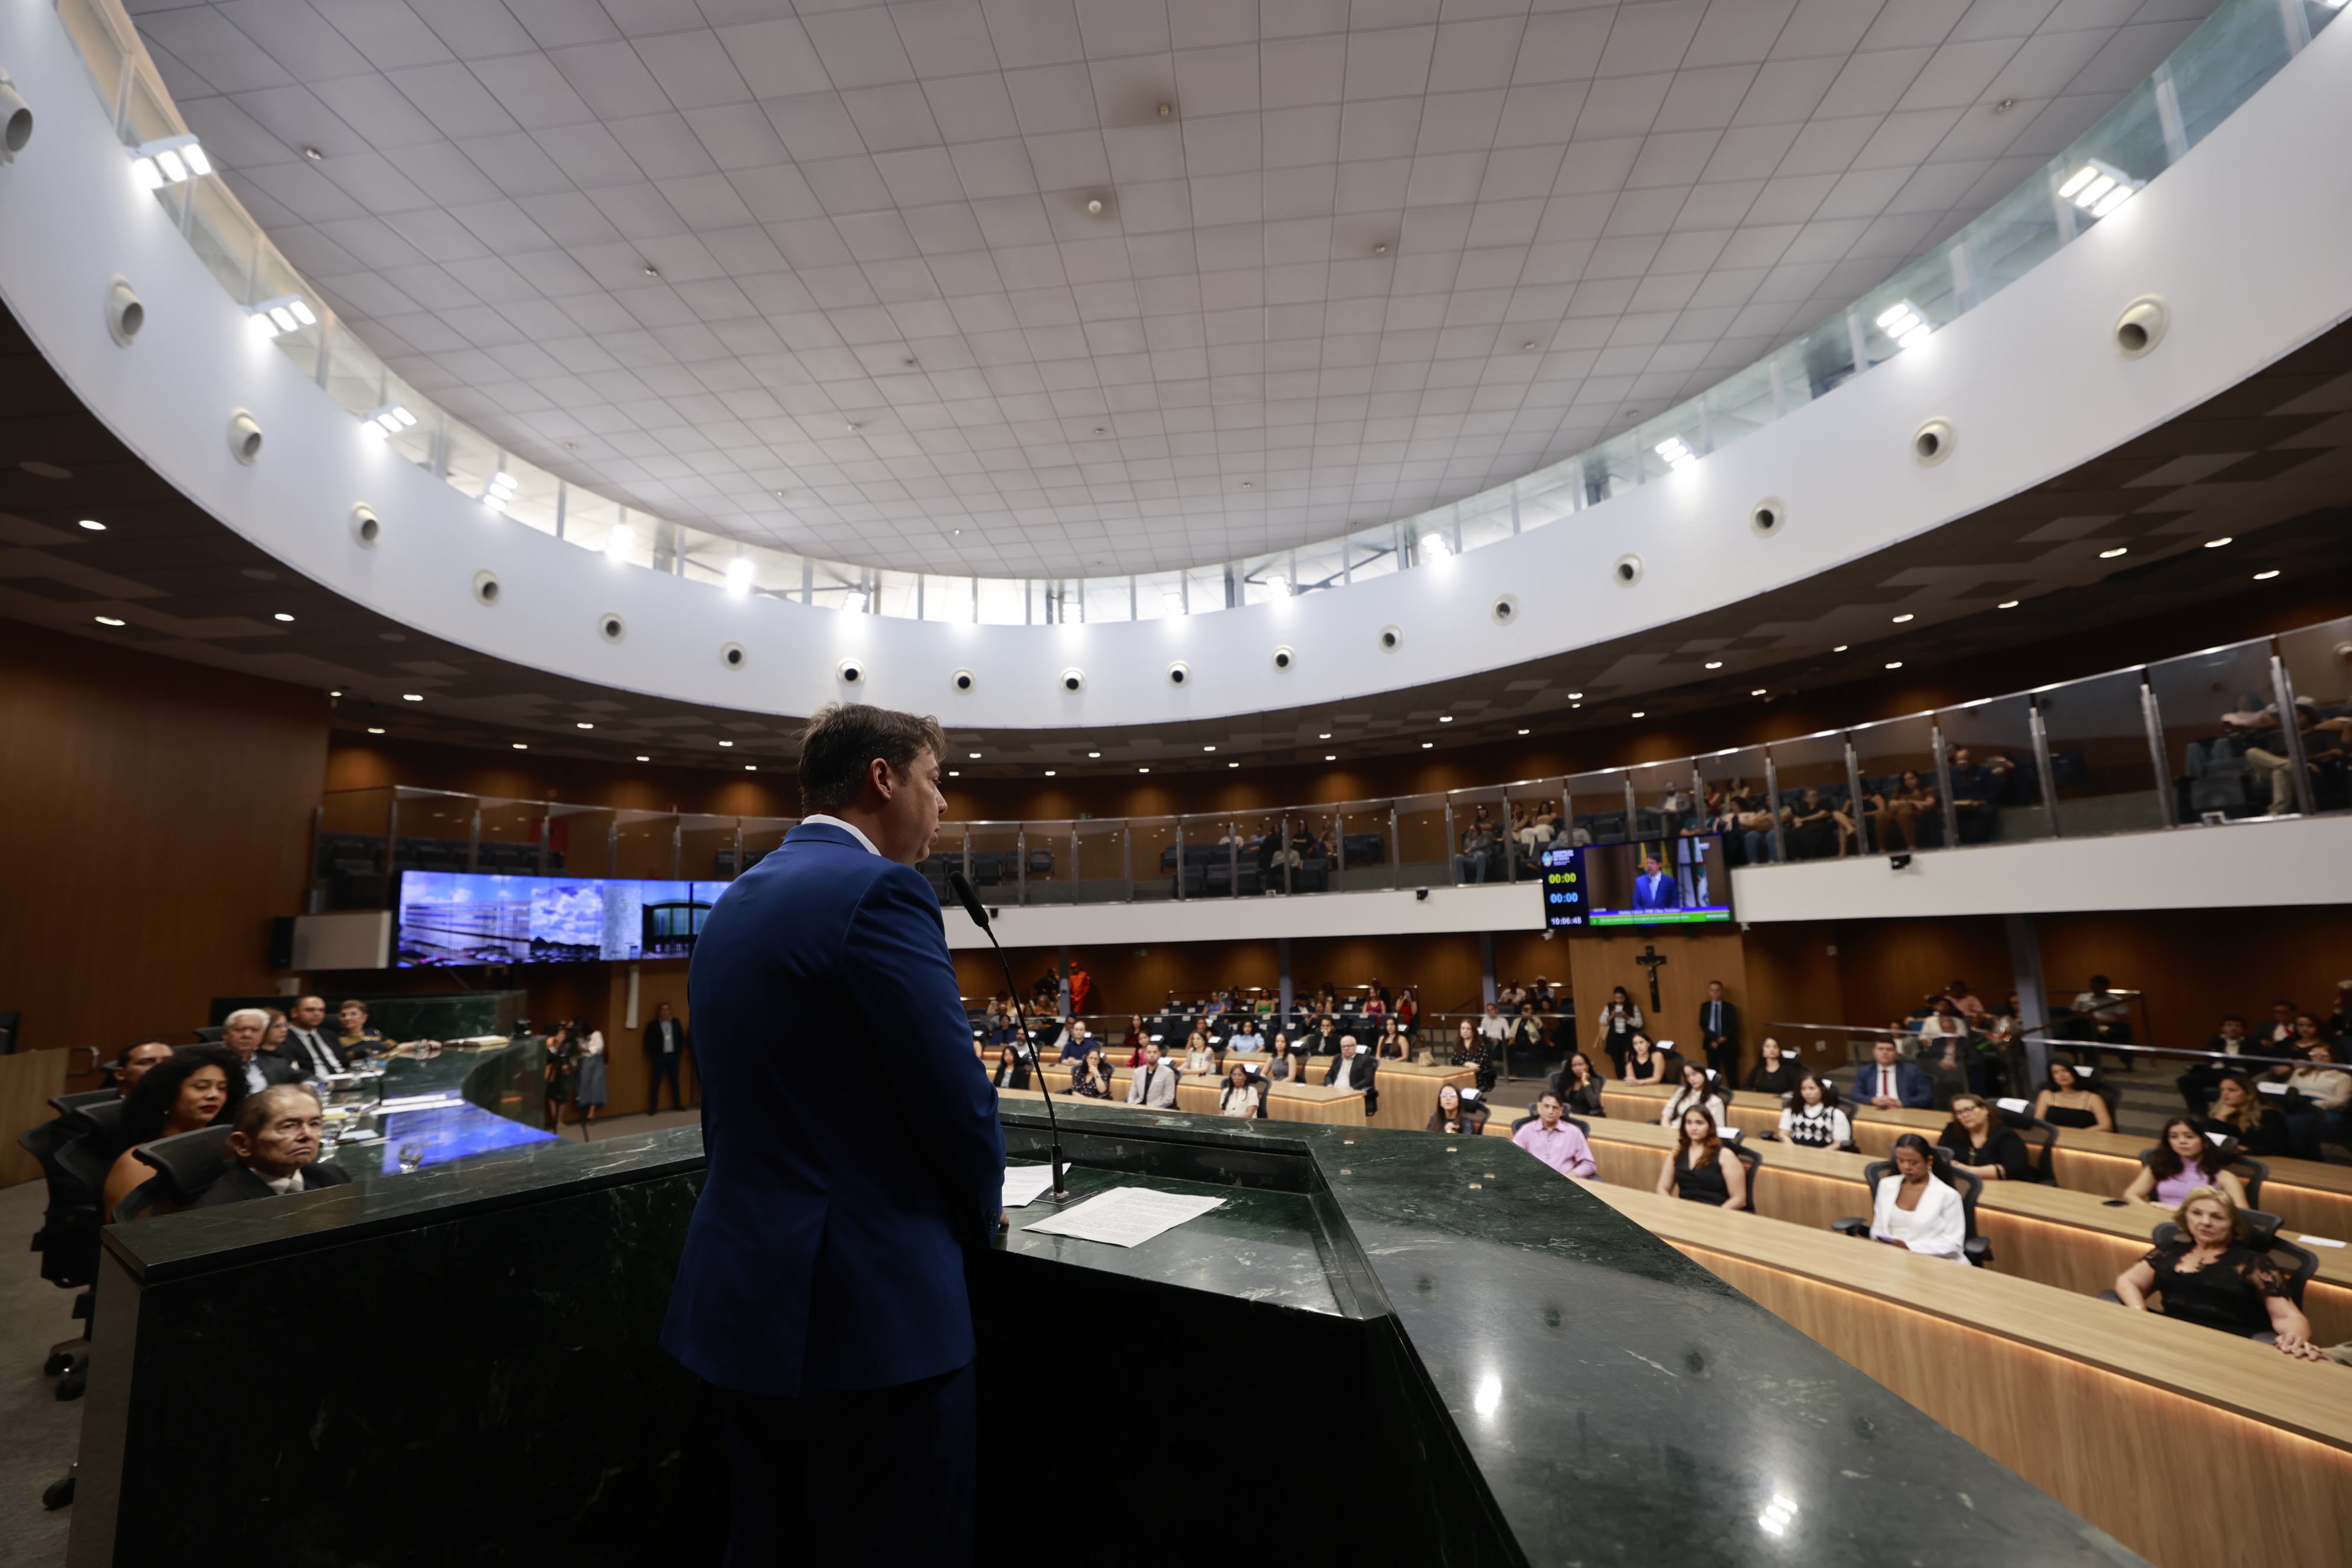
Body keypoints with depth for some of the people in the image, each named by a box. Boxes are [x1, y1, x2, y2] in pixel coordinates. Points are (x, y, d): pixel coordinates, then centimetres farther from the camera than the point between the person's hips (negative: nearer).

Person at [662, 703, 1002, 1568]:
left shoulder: (733, 902, 10)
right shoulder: (878, 891, -18)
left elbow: (735, 1097, 14)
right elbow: (959, 1100, -18)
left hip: (743, 1292, 9)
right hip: (870, 1307, -8)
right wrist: (980, 1213, 2)